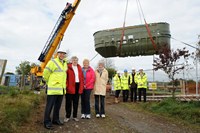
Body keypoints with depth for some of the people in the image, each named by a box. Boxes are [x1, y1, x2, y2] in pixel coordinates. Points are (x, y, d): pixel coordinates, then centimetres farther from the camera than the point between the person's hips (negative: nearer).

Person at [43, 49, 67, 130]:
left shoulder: (65, 64, 14)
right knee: (50, 106, 0)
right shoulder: (53, 62, -9)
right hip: (53, 88, -7)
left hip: (62, 89, 7)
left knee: (58, 105, 16)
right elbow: (46, 73, -7)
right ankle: (47, 122, 11)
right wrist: (49, 82, 4)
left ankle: (55, 120, 29)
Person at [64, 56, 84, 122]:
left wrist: (81, 86, 5)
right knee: (68, 102, 3)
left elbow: (81, 78, 13)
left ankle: (75, 116, 23)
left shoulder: (79, 68, 13)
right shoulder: (68, 67, -4)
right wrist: (66, 85, -15)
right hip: (70, 87, -5)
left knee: (76, 102, 12)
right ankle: (67, 116, 15)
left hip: (77, 85, 5)